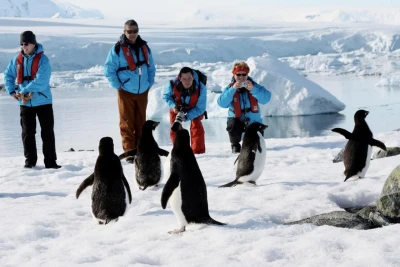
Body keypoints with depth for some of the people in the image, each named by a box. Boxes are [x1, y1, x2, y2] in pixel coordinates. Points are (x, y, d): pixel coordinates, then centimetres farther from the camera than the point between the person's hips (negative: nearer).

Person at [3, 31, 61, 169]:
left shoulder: (42, 59, -14)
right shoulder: (17, 59, 2)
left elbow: (41, 81, -22)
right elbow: (8, 75, 13)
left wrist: (24, 91, -21)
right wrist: (11, 91, 0)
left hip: (43, 101, -4)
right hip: (25, 102, 4)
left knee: (47, 132, 0)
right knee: (27, 132, 9)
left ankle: (50, 161, 4)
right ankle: (30, 160, 19)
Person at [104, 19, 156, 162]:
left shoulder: (144, 47, 7)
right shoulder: (118, 49, -8)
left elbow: (151, 67, 17)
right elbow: (109, 70, -6)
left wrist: (149, 84, 8)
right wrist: (118, 86, -8)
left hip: (142, 92, 5)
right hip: (126, 93, -4)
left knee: (141, 123, 9)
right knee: (127, 124, -3)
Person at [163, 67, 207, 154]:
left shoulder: (201, 88, -38)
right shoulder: (173, 84, -36)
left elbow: (200, 108, -28)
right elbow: (166, 96, -11)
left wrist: (187, 117, -42)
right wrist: (173, 105, -31)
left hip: (194, 108, -2)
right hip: (177, 107, 2)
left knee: (196, 126, -15)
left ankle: (198, 151, -6)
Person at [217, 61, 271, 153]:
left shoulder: (254, 85, -4)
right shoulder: (230, 88, -4)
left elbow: (266, 98, -20)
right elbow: (222, 103, -20)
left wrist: (252, 89, -33)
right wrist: (233, 89, -30)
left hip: (253, 120, 1)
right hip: (237, 119, -1)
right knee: (232, 126, -34)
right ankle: (235, 145, -1)